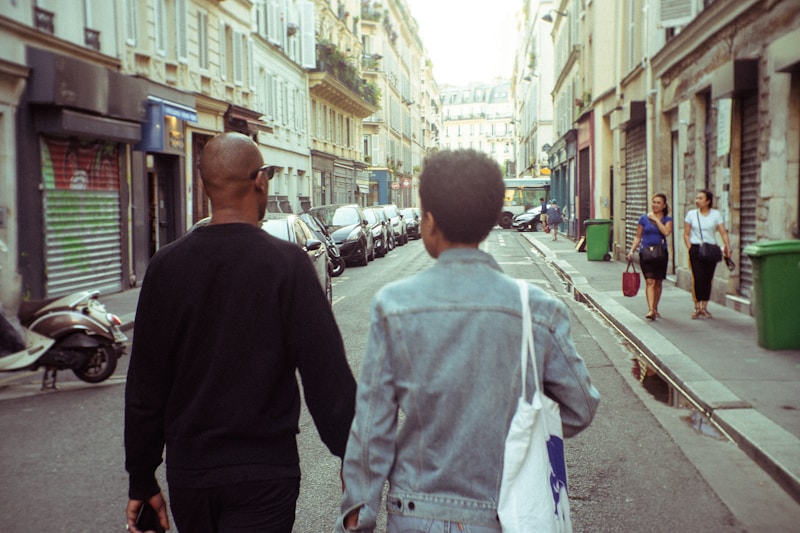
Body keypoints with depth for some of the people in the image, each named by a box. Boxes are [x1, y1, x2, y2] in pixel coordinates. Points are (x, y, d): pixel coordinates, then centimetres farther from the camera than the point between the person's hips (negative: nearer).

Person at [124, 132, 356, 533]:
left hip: (187, 473, 5)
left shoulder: (165, 266, -2)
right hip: (262, 474, -4)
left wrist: (141, 481, 11)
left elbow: (144, 387, 2)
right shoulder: (286, 263, -14)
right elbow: (326, 375, -15)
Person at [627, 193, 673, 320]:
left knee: (658, 282, 10)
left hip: (661, 253, 1)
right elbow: (638, 237, 8)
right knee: (650, 281, -11)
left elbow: (666, 232, -14)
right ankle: (650, 310, -18)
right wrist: (632, 250, -3)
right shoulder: (644, 218, 6)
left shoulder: (667, 219, 5)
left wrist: (656, 219, -10)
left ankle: (655, 309, 24)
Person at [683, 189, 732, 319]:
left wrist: (728, 248, -12)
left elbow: (723, 233, -1)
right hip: (696, 249, -1)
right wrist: (690, 249, -5)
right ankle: (697, 307, -2)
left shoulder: (716, 214, 4)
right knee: (698, 278, -10)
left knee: (708, 278, 3)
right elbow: (686, 234, 6)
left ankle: (704, 307, 14)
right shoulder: (691, 214, 5)